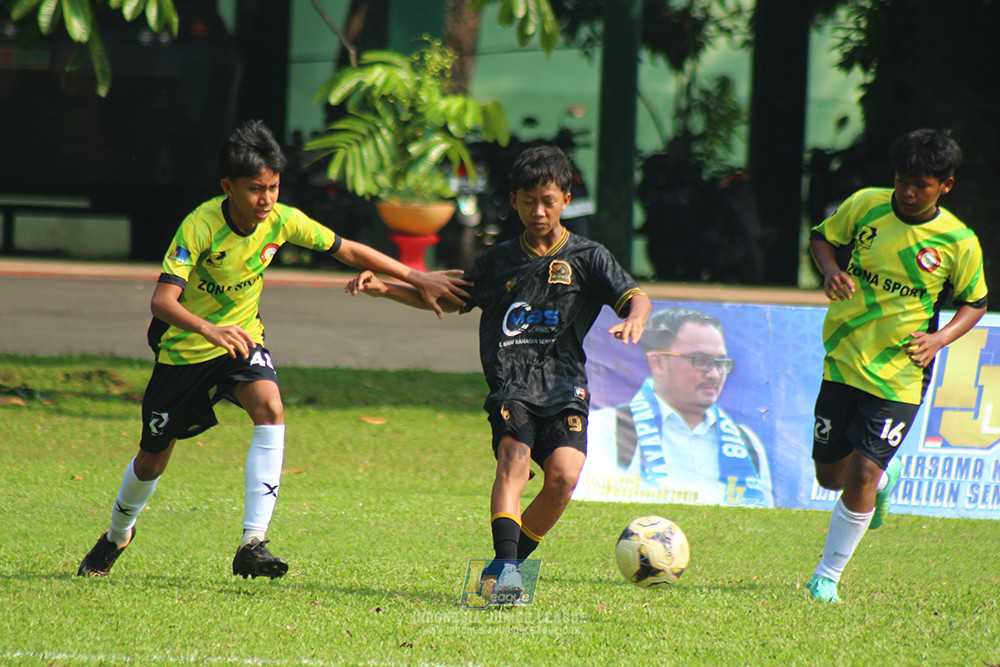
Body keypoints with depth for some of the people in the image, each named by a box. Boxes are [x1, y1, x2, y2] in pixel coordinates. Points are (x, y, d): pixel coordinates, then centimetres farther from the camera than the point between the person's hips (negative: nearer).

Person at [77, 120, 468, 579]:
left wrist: (416, 278, -4)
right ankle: (118, 534, 44)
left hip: (240, 338, 3)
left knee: (270, 407, -29)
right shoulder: (200, 227, -28)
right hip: (184, 348, -3)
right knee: (153, 459, 10)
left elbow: (348, 251, -1)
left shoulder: (282, 221, -14)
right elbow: (162, 300, -36)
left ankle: (253, 543, -31)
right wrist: (208, 329, -54)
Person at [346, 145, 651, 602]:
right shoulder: (499, 261, 18)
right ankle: (505, 567, -38)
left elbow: (634, 297, 0)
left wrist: (633, 320, -25)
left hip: (565, 389, -1)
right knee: (514, 456, -27)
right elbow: (447, 298, 30)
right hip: (512, 388, 1)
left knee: (563, 474, -22)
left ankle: (509, 562, -3)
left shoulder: (587, 258, 11)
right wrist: (384, 289, 17)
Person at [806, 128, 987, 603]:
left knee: (860, 478, -11)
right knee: (831, 474, 8)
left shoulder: (958, 243, -8)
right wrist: (830, 270, -11)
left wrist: (940, 338, -13)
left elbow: (975, 302, 5)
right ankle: (883, 480, 44)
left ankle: (827, 577, 6)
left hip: (899, 376, -3)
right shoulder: (864, 207, -5)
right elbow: (822, 237, 11)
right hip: (844, 360, 3)